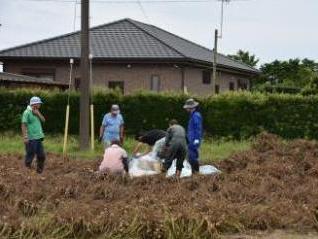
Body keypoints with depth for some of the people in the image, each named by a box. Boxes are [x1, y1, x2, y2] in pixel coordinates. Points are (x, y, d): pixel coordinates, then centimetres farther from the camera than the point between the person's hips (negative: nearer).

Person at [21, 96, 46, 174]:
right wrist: (25, 137, -21)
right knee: (30, 156, -2)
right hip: (31, 138, -8)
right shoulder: (27, 112, -10)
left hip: (38, 138, 8)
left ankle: (39, 171, 21)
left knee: (41, 156, 11)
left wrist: (38, 113, -5)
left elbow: (43, 120, 9)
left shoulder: (36, 112, 15)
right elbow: (23, 125, -15)